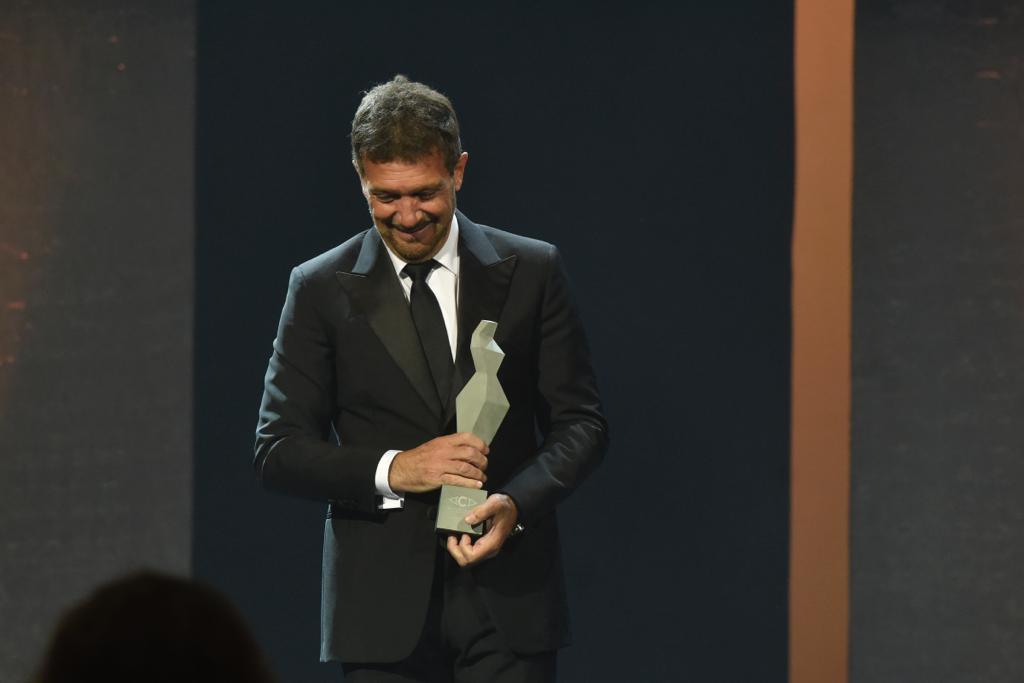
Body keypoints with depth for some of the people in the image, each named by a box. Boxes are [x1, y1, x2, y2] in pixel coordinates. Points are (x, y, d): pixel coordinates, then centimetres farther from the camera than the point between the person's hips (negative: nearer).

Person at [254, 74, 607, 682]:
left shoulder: (531, 272, 6)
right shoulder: (321, 290, 4)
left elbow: (582, 422, 6)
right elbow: (279, 450, 2)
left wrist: (518, 503, -14)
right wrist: (393, 470, -15)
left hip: (509, 604, 0)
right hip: (386, 604, 0)